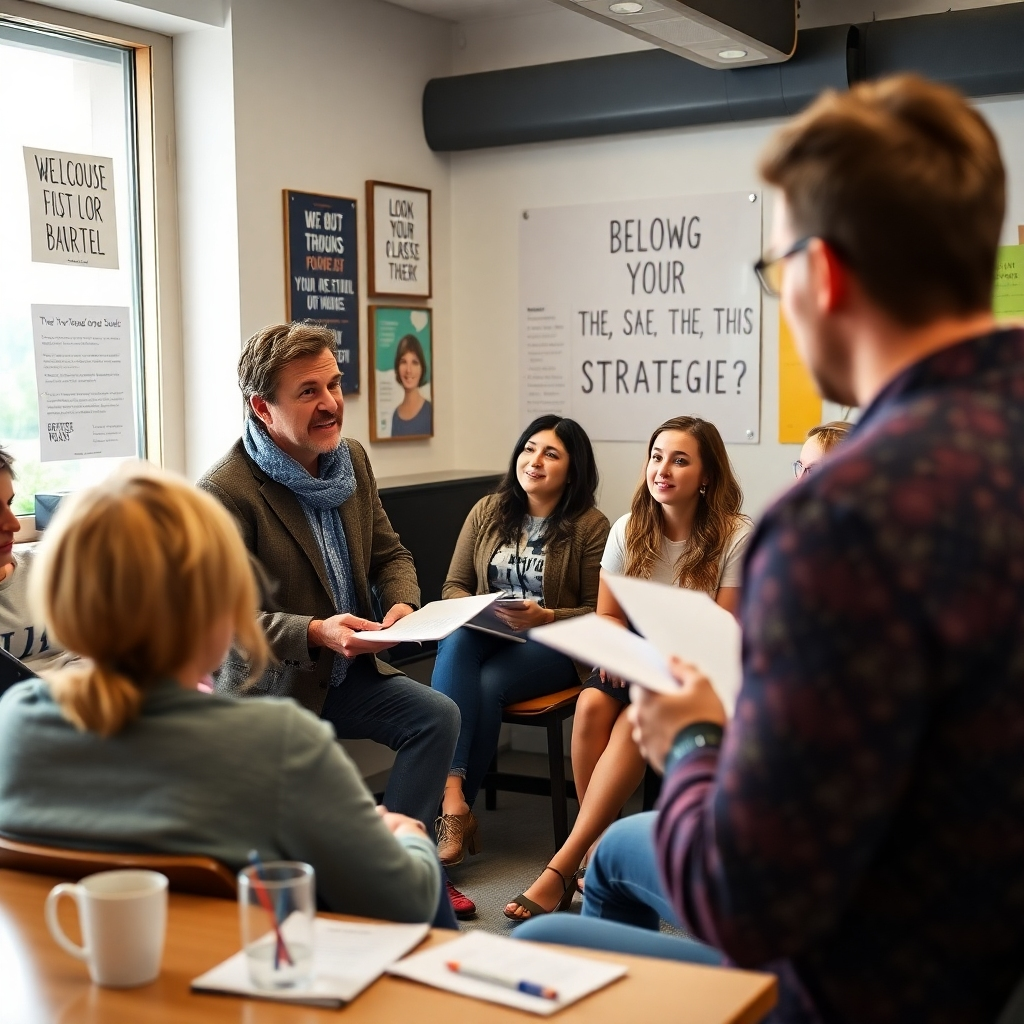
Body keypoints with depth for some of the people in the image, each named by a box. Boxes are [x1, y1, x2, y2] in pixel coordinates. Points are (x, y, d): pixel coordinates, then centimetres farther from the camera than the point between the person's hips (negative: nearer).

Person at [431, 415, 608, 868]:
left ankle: (455, 808, -18)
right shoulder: (488, 511, 11)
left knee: (487, 684, -32)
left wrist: (543, 617, -19)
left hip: (551, 644, -3)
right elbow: (453, 585, 12)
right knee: (456, 644, -33)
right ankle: (452, 796, -40)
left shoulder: (590, 526, -2)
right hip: (484, 634, 3)